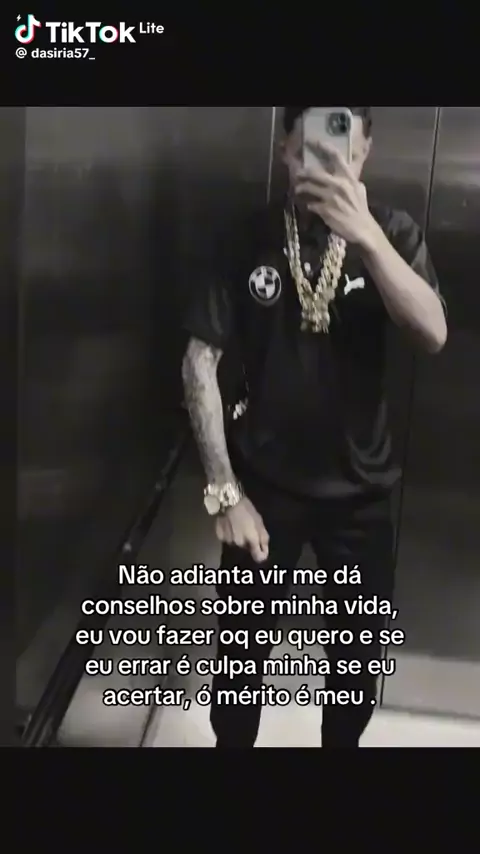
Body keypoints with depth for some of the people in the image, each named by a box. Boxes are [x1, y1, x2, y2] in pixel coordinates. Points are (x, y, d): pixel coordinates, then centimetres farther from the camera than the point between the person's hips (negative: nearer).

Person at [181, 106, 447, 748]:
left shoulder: (392, 233, -5)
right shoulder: (251, 242, -8)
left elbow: (433, 335, -21)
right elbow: (200, 363, -8)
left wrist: (365, 234, -35)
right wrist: (225, 490, -11)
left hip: (360, 488, 1)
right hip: (264, 483, -1)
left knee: (358, 653, 16)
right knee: (244, 648, 12)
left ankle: (341, 743, 45)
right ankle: (231, 745, 39)